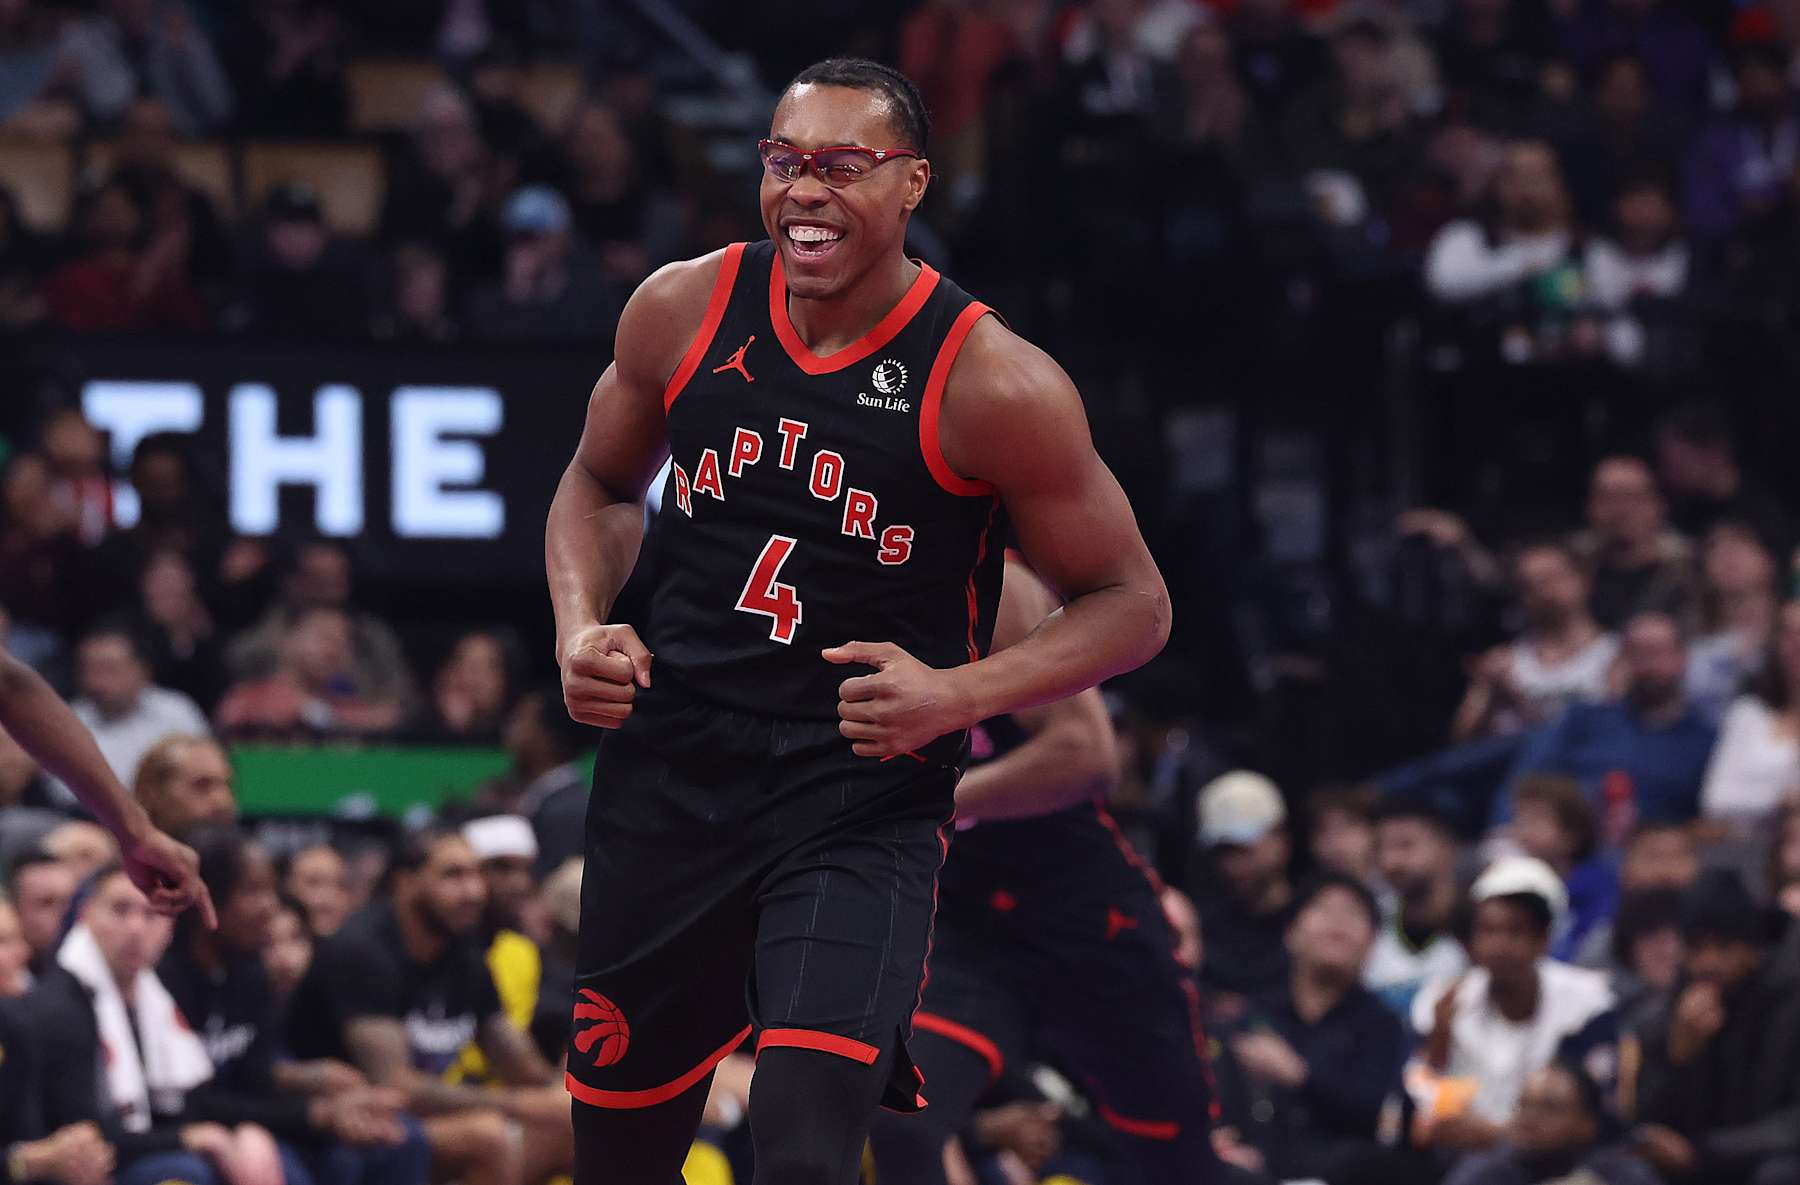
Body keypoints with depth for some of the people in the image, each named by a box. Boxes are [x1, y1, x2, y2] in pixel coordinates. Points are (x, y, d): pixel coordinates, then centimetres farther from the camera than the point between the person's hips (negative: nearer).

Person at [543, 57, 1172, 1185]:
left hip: (864, 804, -4)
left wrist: (956, 695, -19)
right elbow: (603, 484, 18)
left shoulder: (991, 383, -14)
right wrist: (581, 628, -2)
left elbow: (1132, 604, -5)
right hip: (669, 777, 4)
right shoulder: (686, 311, -1)